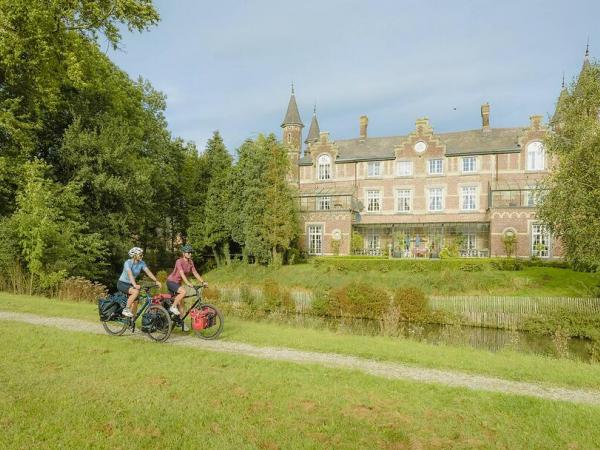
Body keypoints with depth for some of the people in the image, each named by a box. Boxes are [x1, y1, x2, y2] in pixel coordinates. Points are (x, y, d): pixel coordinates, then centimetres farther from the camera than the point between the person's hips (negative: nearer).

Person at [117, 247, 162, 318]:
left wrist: (156, 281, -28)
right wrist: (135, 285, -51)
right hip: (122, 283, -6)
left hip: (130, 284, 6)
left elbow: (148, 272, -15)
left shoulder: (141, 263, -5)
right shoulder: (128, 263, -22)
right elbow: (130, 274, -37)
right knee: (136, 292, -32)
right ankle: (126, 310, -19)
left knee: (135, 302, -1)